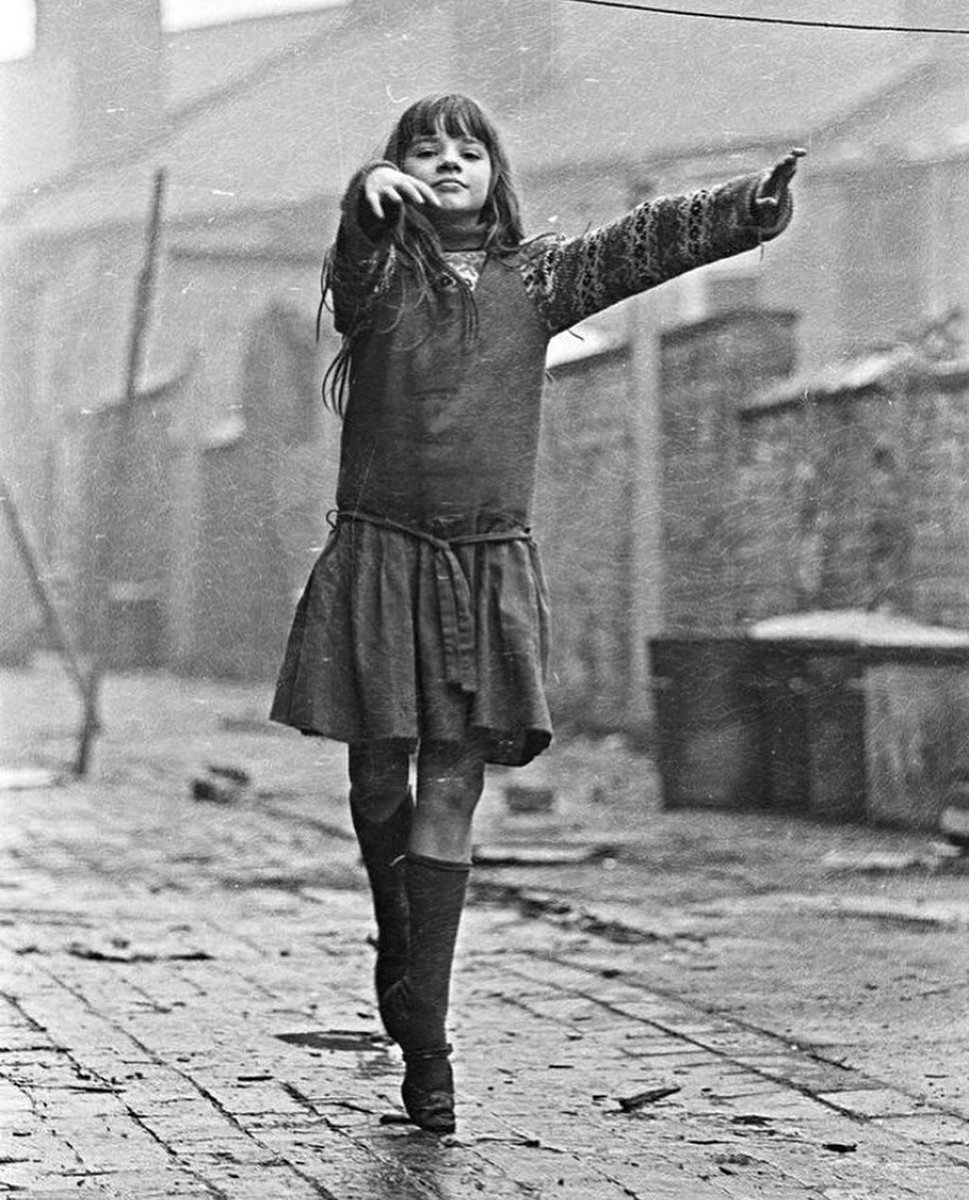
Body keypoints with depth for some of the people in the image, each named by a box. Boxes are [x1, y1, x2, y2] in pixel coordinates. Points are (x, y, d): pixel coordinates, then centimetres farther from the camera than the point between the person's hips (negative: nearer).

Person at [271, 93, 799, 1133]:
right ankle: (397, 948, 36)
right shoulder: (378, 275, 2)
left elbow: (648, 240, -1)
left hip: (490, 569, 1)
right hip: (380, 559, -1)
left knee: (450, 798, -3)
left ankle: (425, 1038, -1)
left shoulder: (536, 278, 9)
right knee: (378, 785, 7)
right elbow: (355, 257, -21)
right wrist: (370, 194, -44)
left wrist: (752, 206, -17)